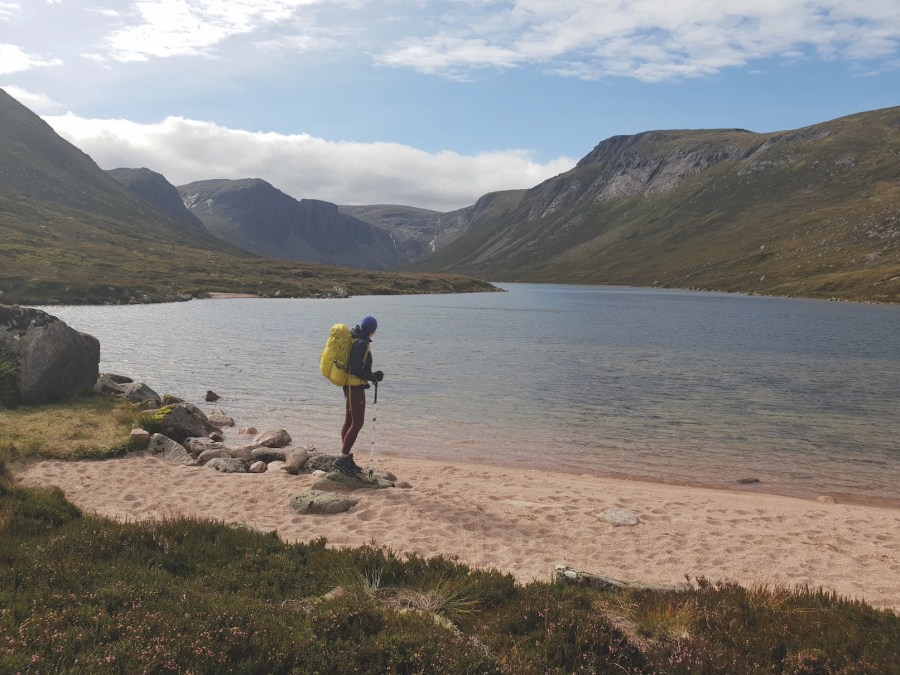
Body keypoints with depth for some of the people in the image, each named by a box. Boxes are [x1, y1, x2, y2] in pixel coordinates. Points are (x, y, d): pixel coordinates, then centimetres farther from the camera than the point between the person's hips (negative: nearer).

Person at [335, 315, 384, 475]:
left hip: (350, 386, 10)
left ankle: (347, 458, 22)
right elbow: (356, 370, -23)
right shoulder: (361, 344, -19)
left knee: (349, 422, 14)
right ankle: (342, 459, -4)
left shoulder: (354, 340, 11)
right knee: (358, 423, -6)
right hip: (355, 387, -10)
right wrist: (373, 377, -12)